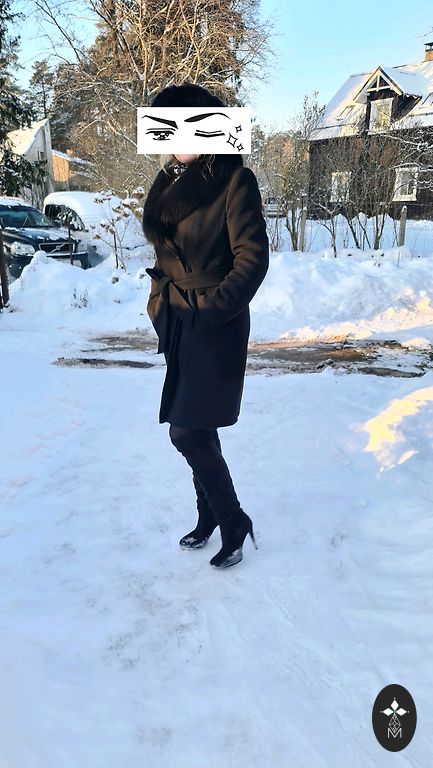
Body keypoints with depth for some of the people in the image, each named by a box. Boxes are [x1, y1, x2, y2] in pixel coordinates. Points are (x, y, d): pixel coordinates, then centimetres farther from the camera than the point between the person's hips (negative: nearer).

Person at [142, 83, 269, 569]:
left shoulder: (234, 180, -9)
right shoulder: (169, 180, 12)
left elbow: (252, 259, -13)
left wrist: (211, 310, -16)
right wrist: (159, 302, 10)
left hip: (213, 327, -7)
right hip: (176, 323, 7)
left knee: (188, 432, -8)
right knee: (196, 430, 12)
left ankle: (233, 521, 13)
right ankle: (210, 516, 29)